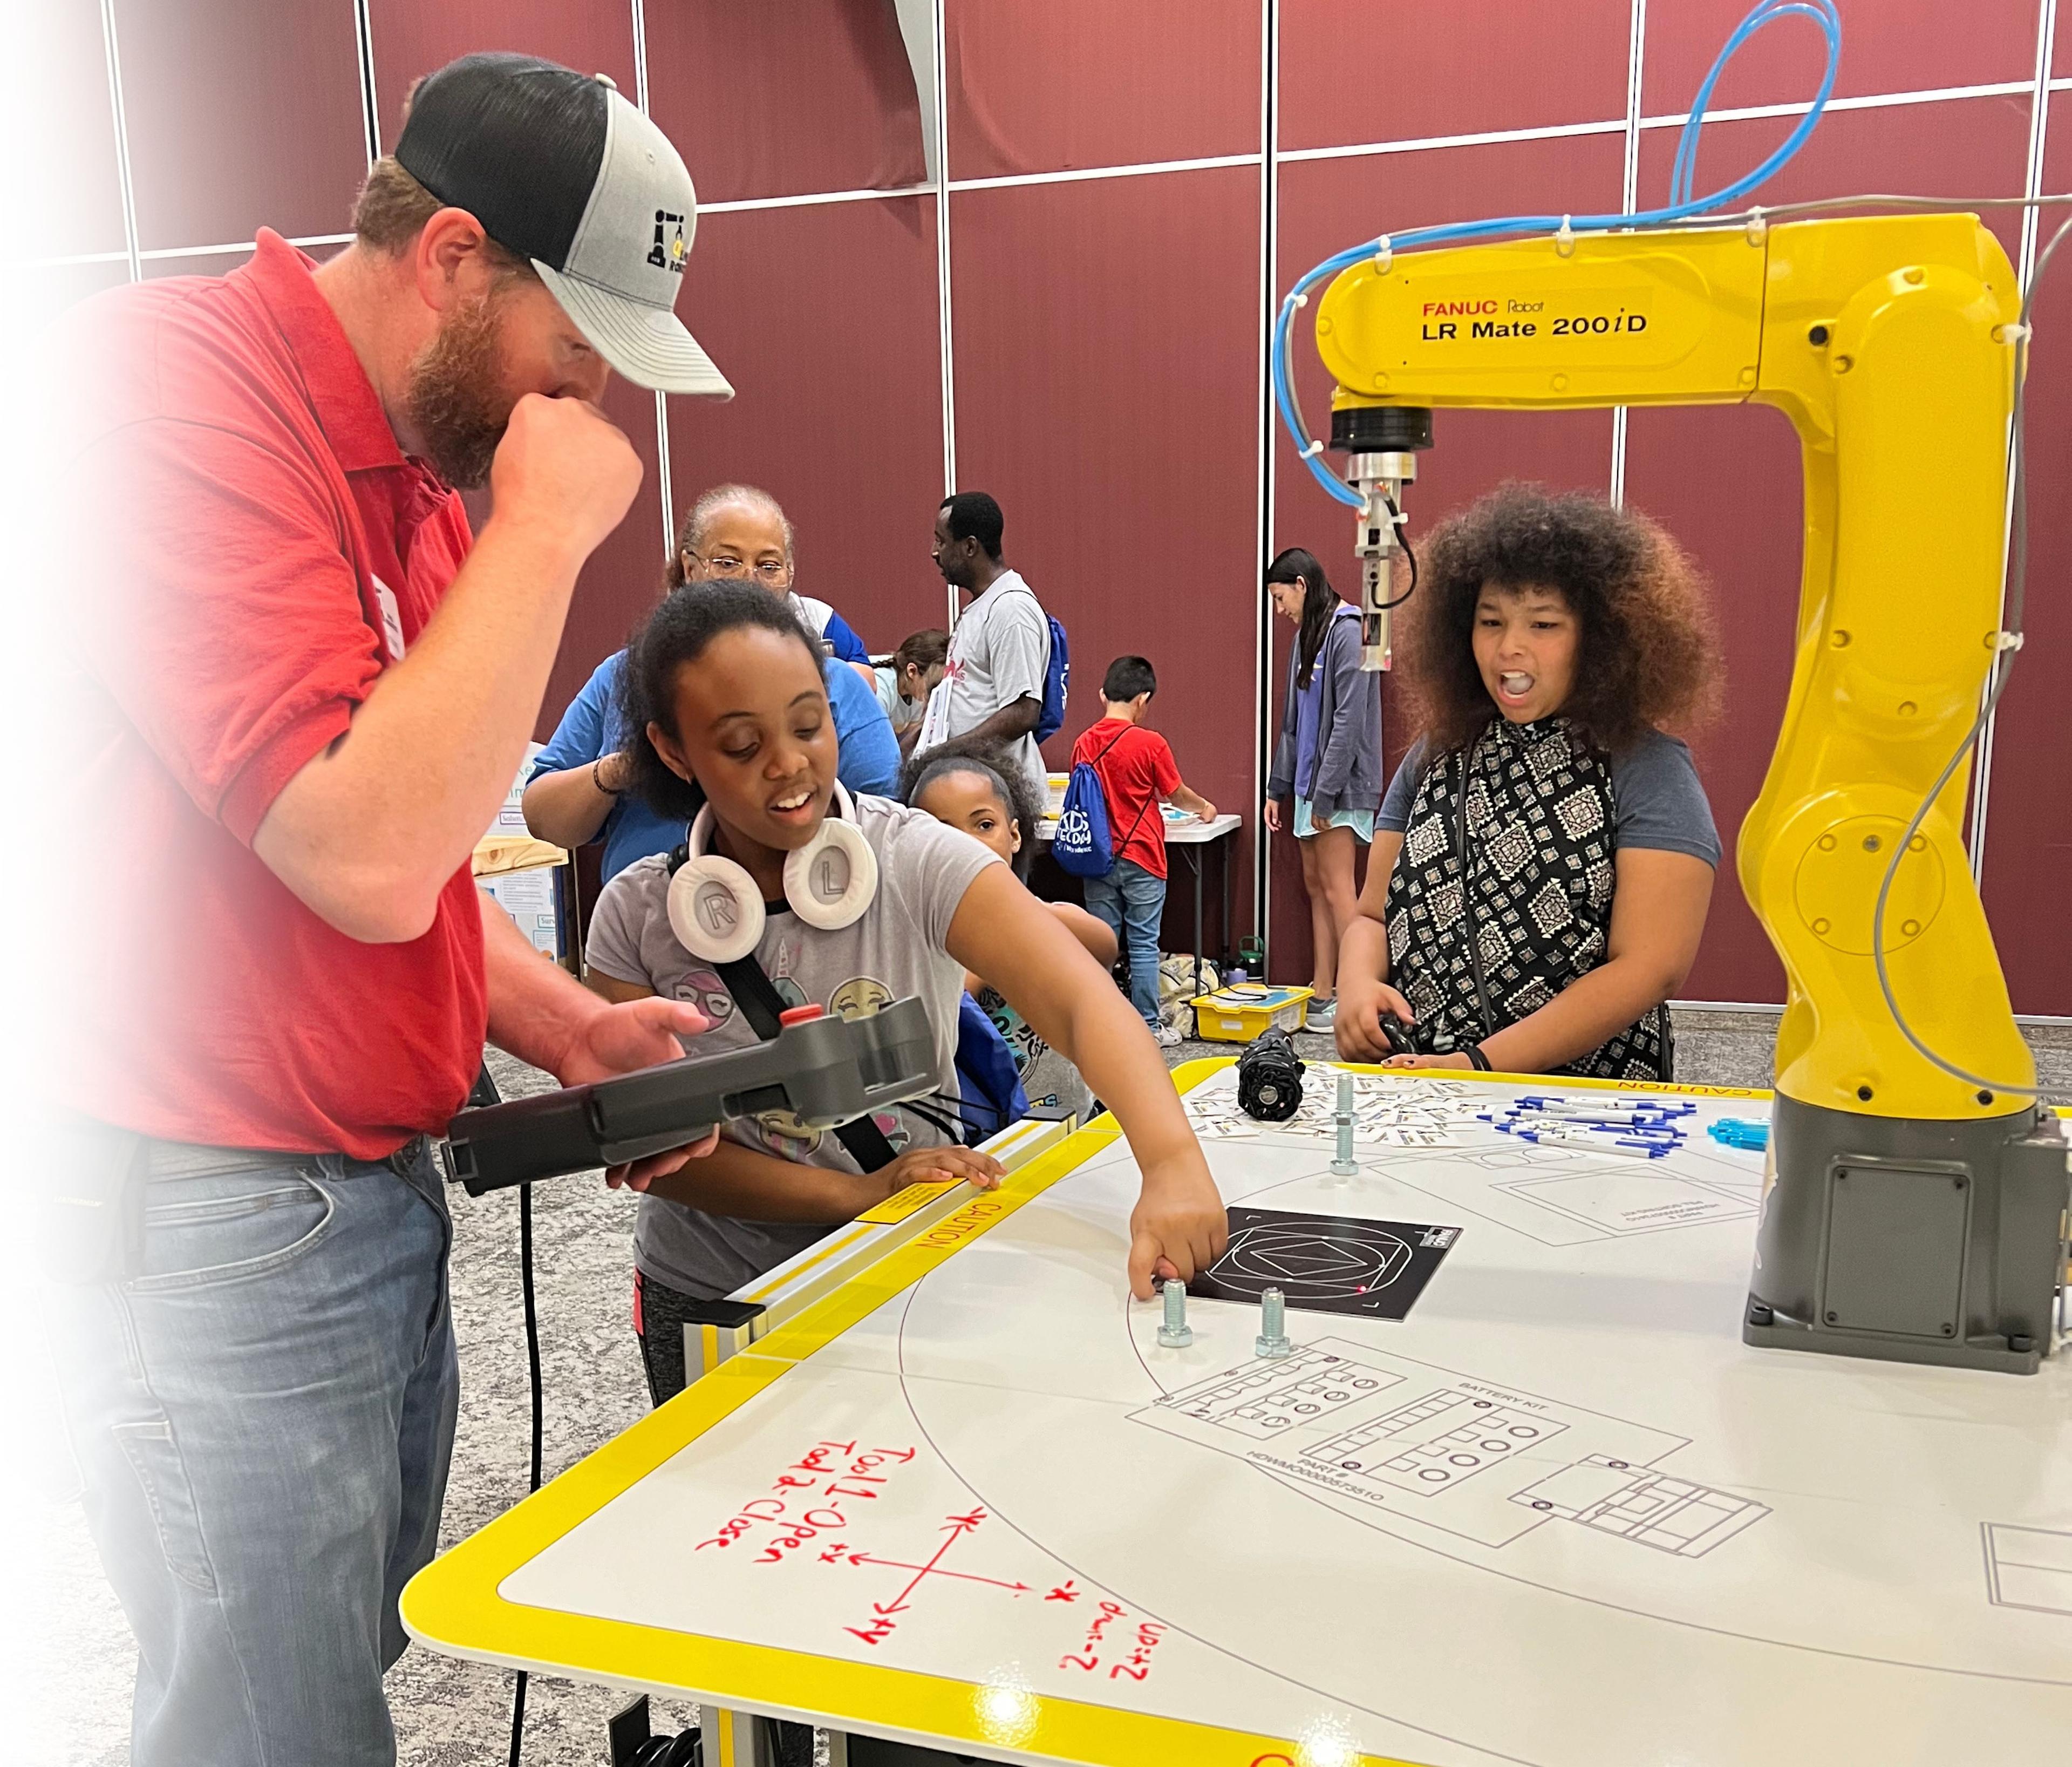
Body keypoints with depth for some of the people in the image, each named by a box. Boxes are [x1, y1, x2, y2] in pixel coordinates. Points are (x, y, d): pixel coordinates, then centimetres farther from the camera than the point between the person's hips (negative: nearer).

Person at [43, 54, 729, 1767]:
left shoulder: (416, 474, 12)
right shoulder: (172, 380, -17)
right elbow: (367, 857, -27)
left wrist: (568, 1027, 4)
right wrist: (544, 533, -17)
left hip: (386, 1195, 9)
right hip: (217, 1220, -9)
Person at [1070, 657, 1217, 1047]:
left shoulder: (1084, 744, 1)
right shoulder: (1150, 744, -11)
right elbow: (1177, 795, 2)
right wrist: (1205, 807, 22)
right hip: (1141, 859, -4)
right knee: (1144, 945, 2)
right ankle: (1149, 1027, 7)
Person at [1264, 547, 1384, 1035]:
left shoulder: (1346, 631, -13)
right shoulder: (1307, 637, 15)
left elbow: (1349, 718, -19)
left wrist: (1325, 792, -19)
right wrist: (1278, 788, 17)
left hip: (1338, 785, -9)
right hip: (1307, 783, 9)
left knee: (1336, 889, -6)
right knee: (1315, 886, 10)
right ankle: (1322, 993, 16)